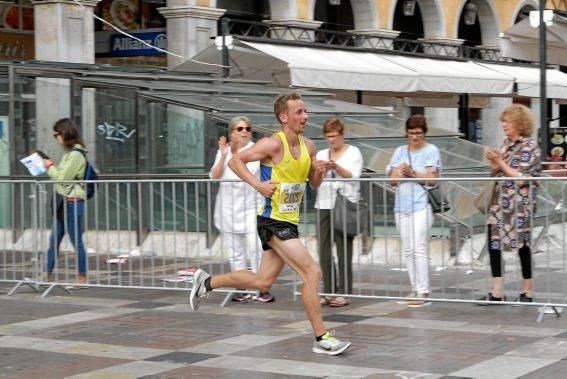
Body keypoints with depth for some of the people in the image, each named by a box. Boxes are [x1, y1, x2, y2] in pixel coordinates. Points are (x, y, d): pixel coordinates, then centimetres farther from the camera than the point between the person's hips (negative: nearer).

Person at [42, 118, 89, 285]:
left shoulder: (75, 155, -15)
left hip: (72, 203, -10)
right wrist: (52, 167, 6)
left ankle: (82, 277, 5)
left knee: (77, 241, -2)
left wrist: (50, 166, -4)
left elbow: (62, 177, -18)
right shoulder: (70, 153, 15)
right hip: (63, 203, 10)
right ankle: (47, 275, 17)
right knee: (54, 240, 12)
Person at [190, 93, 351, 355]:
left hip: (289, 222, 9)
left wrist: (319, 172, -4)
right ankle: (321, 338, -7)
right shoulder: (273, 144, -15)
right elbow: (235, 161, -13)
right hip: (273, 222, -8)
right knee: (312, 272, -14)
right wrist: (258, 184, -25)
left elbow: (314, 184, 18)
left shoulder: (308, 147, 8)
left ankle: (207, 282, 31)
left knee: (262, 282, 15)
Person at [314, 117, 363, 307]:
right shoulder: (321, 155, 18)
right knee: (324, 251, -1)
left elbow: (354, 177, -4)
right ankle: (329, 291, 6)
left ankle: (344, 293, -2)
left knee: (344, 251, -6)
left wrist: (336, 167, -18)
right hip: (324, 205, 4)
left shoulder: (353, 152, 8)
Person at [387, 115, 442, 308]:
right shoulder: (400, 151, 14)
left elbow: (432, 179, -9)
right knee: (407, 250, 8)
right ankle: (415, 290, 15)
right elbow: (393, 180, 9)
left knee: (419, 249, -12)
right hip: (402, 206, 6)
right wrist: (401, 173, -12)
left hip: (421, 206, -6)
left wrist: (412, 173, -19)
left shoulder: (431, 151, 0)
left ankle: (423, 292, -11)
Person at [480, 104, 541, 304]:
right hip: (500, 202, 7)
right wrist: (493, 163, -3)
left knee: (521, 244, 2)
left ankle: (527, 291, 14)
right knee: (494, 242, 1)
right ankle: (496, 291, 5)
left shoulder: (530, 147, -8)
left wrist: (499, 162, -16)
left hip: (519, 204, -7)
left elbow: (522, 178, -15)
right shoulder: (506, 144, 12)